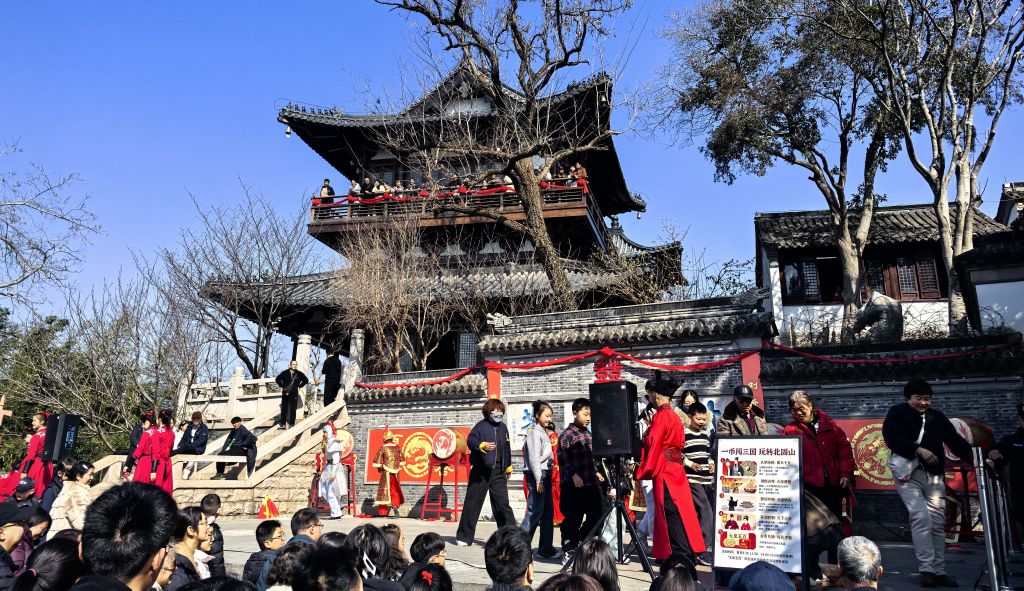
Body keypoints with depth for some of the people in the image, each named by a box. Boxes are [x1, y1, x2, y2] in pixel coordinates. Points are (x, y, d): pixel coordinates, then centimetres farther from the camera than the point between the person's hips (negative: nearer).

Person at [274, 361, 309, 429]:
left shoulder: (299, 374, 4)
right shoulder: (285, 373, 3)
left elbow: (306, 380, 18)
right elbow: (278, 379, 15)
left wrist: (300, 386, 10)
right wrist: (282, 386, 7)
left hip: (294, 393, 0)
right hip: (285, 393, 0)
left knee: (293, 409, 0)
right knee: (284, 409, 1)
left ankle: (292, 423, 6)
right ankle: (282, 423, 6)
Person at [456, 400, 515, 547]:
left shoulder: (503, 428, 15)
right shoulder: (481, 425, -4)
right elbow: (470, 440, -17)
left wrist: (508, 467, 26)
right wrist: (482, 446, -35)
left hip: (498, 471, 4)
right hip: (481, 470, -4)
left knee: (502, 503, 1)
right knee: (473, 503, 2)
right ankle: (464, 537, 12)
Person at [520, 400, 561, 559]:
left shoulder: (543, 432, 17)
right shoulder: (535, 432, -10)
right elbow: (534, 458, -16)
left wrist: (545, 478, 15)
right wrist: (538, 481, -19)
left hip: (545, 474, 9)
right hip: (537, 475, -9)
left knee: (548, 512, 9)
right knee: (535, 511, -9)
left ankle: (546, 549, 13)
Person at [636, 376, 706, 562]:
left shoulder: (661, 416, -13)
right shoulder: (674, 416, 16)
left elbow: (652, 445, -16)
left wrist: (642, 472, -7)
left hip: (664, 473, -9)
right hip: (676, 471, 9)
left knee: (671, 513, -5)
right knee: (679, 511, 13)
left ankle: (680, 555, -3)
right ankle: (688, 552, 18)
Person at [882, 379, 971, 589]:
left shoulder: (937, 417, 17)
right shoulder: (897, 413, 4)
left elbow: (955, 441, 10)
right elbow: (891, 438, -10)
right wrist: (919, 450, -18)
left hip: (934, 475, 5)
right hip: (909, 472, -5)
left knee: (938, 523, 4)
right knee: (921, 517, -16)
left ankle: (939, 571, 10)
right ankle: (926, 570, -13)